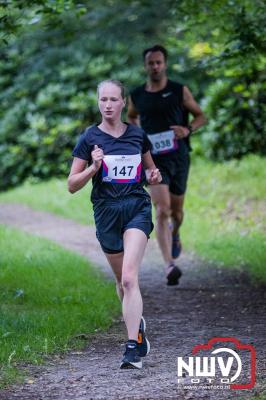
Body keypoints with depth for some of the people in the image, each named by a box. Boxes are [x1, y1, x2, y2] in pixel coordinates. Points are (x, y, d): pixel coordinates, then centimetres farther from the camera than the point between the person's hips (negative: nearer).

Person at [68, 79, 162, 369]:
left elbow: (149, 169, 23)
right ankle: (138, 327, 42)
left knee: (129, 278, -18)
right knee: (122, 280, 13)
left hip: (137, 207, -1)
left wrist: (153, 176, -1)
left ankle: (133, 348, -23)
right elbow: (72, 185, -1)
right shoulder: (90, 138, 0)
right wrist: (93, 167, -18)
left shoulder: (137, 135, 6)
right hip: (106, 212, 1)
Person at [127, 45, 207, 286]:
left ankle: (175, 234, 52)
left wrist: (188, 129, -13)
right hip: (154, 159, -1)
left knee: (176, 211, 14)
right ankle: (170, 266, -22)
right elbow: (131, 117, 25)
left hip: (178, 157, 1)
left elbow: (200, 116, 7)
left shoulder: (180, 91, -1)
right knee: (162, 211, -16)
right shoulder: (137, 96, 4)